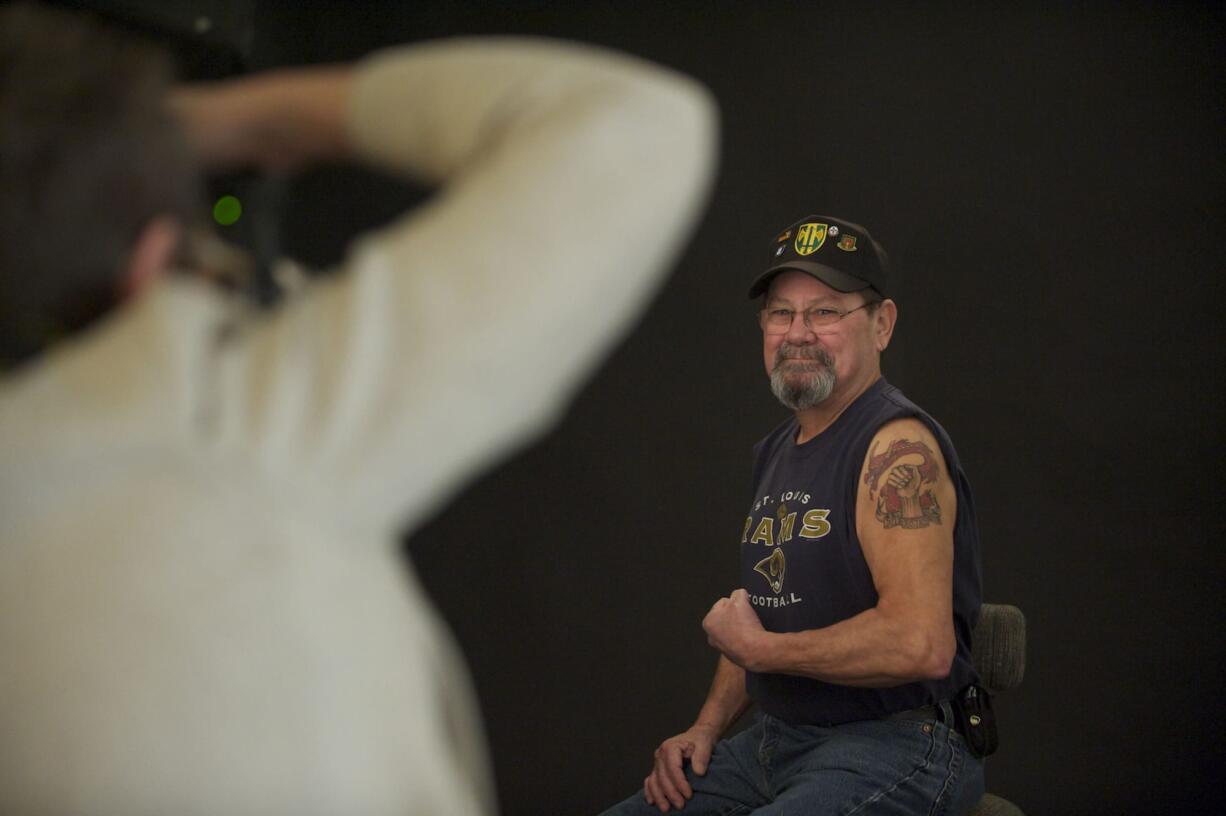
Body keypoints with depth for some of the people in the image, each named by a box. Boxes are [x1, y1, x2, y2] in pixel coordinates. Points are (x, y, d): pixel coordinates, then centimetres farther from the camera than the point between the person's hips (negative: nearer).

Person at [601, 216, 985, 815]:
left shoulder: (898, 445, -16)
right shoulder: (775, 452, 15)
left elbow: (921, 645, -27)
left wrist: (761, 649, -15)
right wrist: (707, 727, 8)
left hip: (895, 748, -9)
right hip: (775, 741, 9)